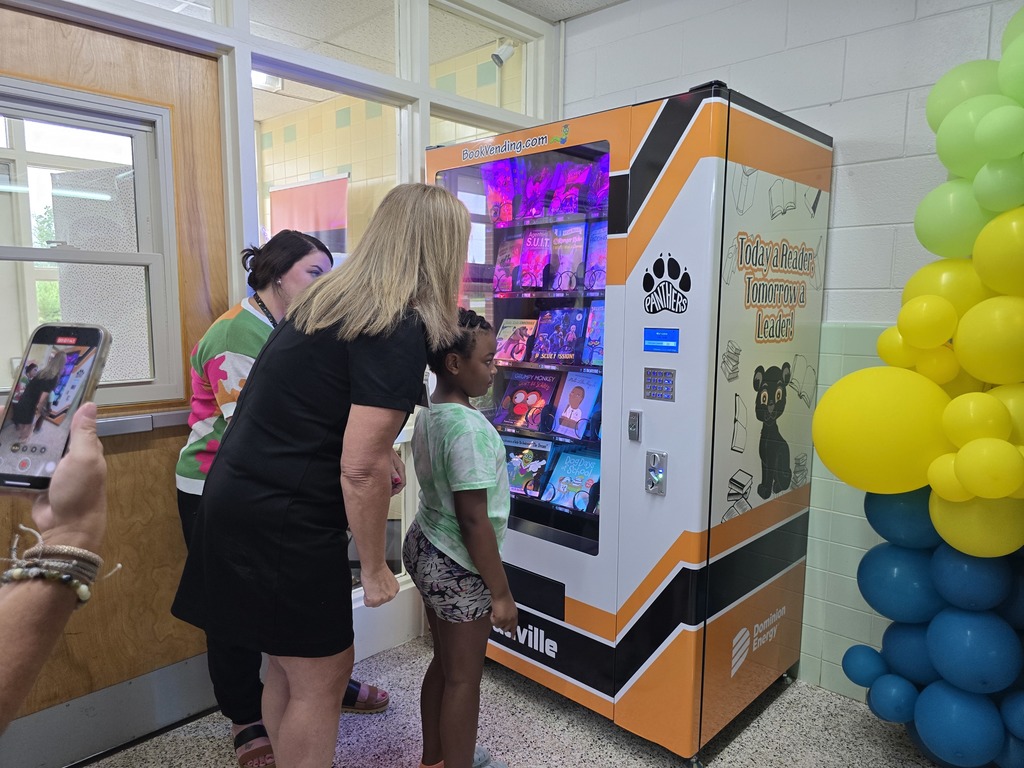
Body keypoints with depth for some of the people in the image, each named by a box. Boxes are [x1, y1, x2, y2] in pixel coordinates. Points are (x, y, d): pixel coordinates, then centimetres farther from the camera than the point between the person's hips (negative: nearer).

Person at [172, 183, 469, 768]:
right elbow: (361, 469, -21)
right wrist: (375, 569, -8)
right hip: (283, 522, -9)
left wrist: (382, 454, 21)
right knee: (321, 676, 10)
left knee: (289, 665, 23)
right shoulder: (401, 330, -19)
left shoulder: (332, 298, 7)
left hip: (239, 496, 9)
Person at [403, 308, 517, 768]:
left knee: (443, 662, 24)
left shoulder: (428, 416, 2)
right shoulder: (470, 428, -26)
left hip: (425, 548, 9)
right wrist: (501, 592, -16)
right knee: (464, 677, 11)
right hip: (457, 566, -9)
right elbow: (474, 521, -25)